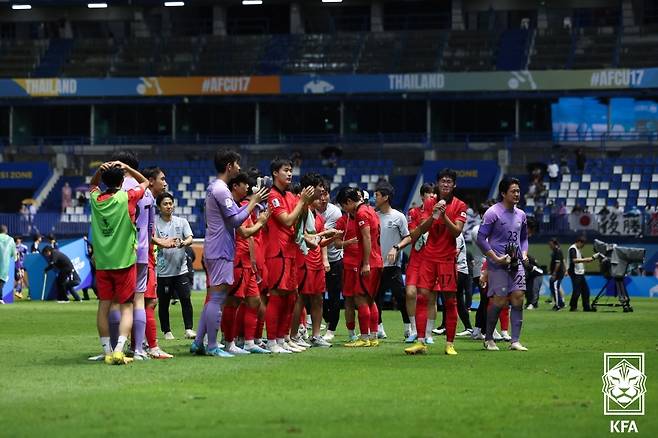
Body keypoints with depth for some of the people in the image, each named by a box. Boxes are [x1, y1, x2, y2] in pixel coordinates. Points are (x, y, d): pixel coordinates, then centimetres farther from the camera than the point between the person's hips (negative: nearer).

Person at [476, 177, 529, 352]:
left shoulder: (520, 215, 13)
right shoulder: (493, 213, -8)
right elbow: (481, 238, -10)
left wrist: (524, 253, 7)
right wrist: (496, 258, -15)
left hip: (516, 264, 6)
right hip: (498, 265, -6)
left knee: (518, 298, -3)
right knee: (499, 301, -6)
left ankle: (515, 341, -1)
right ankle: (488, 339, 11)